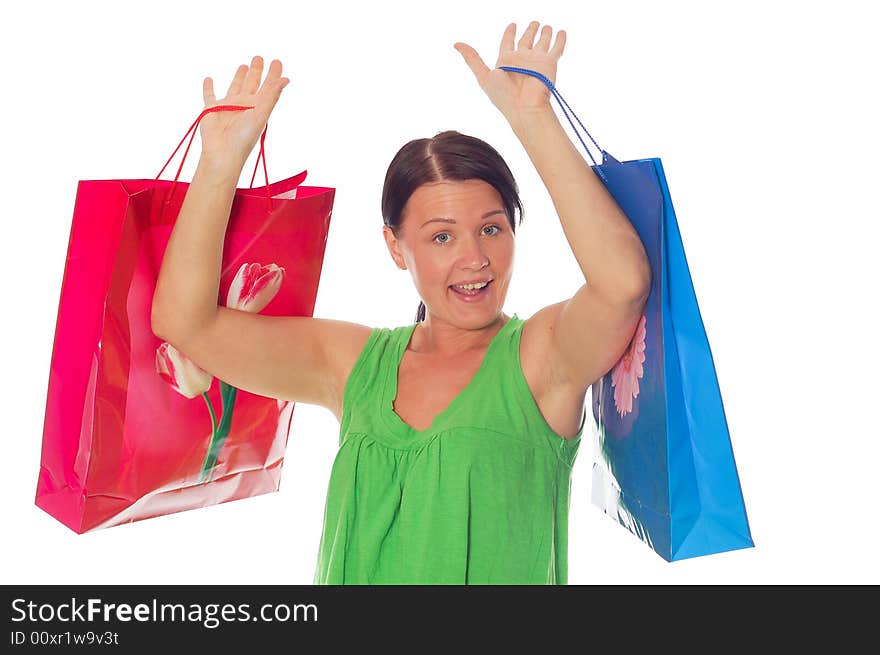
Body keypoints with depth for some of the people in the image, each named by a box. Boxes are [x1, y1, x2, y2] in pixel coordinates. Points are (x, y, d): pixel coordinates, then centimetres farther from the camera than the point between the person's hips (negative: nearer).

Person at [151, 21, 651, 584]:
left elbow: (625, 280, -24)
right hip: (352, 575, 3)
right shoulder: (356, 364, 4)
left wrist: (533, 116, -21)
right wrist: (221, 161, -6)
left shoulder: (544, 356, -4)